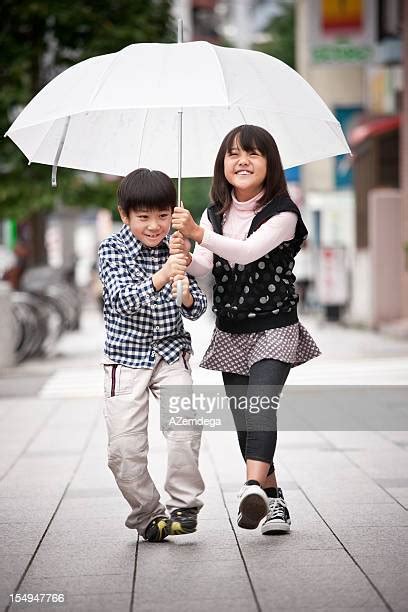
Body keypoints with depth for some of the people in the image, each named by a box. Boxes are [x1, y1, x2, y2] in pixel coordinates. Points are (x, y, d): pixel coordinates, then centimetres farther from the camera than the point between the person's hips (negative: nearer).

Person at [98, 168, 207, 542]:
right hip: (126, 359, -1)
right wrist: (160, 278, -39)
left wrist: (188, 296, -23)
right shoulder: (113, 250, -8)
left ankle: (183, 505, -3)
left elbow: (198, 310, 0)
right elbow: (122, 299, -24)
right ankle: (147, 515, 15)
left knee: (186, 427, -19)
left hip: (171, 353, 1)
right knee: (124, 449, -4)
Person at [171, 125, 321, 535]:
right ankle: (273, 499, 16)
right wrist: (185, 257, -28)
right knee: (243, 420, 6)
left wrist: (198, 234, -37)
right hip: (230, 332, 6)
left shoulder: (282, 213, -10)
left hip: (274, 329, -5)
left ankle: (253, 487, -39)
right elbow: (204, 266, -6)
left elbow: (249, 251, -26)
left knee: (260, 404, -25)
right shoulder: (215, 214, 7)